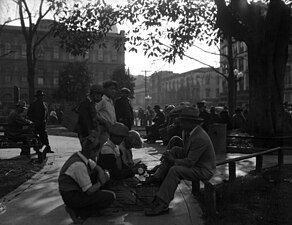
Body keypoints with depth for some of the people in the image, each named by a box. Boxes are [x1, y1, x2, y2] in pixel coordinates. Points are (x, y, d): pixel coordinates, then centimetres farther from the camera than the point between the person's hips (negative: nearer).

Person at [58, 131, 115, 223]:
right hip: (71, 197, -9)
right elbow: (89, 191, -25)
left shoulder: (79, 155, -1)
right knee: (111, 196, -13)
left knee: (104, 174, 9)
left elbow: (98, 168, 12)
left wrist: (102, 174, -9)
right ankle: (78, 212, -7)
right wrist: (101, 183, -9)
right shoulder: (79, 165, -29)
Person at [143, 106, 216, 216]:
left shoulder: (200, 138, -28)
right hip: (195, 163, 10)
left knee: (175, 170, -26)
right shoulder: (188, 132, 2)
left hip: (203, 170, -10)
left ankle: (162, 205, -21)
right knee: (175, 150, 2)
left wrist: (173, 161, -15)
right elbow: (186, 151, 11)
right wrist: (171, 155, -4)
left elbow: (190, 162, -28)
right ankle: (158, 177, -1)